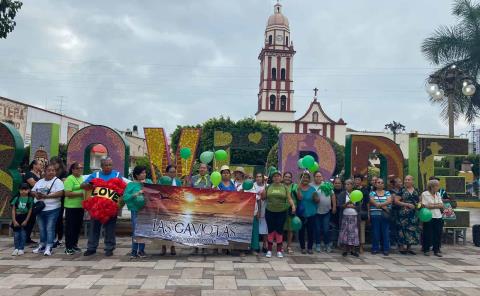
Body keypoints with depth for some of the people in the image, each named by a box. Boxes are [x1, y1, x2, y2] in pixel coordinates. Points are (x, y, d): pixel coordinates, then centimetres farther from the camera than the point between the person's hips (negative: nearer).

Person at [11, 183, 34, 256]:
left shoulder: (30, 199, -2)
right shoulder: (16, 199, 3)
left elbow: (30, 211, -2)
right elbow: (13, 210, 3)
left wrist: (26, 220, -7)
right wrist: (14, 221, -4)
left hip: (24, 219, -2)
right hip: (17, 218, 2)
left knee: (23, 234, 1)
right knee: (16, 235, 5)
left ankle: (21, 249, 10)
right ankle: (16, 248, 15)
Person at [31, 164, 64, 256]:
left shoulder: (57, 181, -6)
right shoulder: (40, 182, 14)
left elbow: (60, 193, -18)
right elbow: (32, 191, 17)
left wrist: (46, 196, -21)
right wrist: (36, 194, -7)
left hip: (52, 209, -6)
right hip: (40, 209, 6)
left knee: (50, 228, -5)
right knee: (42, 228, 15)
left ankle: (48, 247, -2)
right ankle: (42, 245, 27)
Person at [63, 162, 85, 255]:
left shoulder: (82, 178, 14)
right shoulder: (69, 179, -10)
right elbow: (67, 193, -18)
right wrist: (80, 194, -19)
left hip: (80, 206, 8)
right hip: (71, 207, -7)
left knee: (78, 226, 13)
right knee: (70, 227, -1)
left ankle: (74, 244, 24)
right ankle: (68, 247, 7)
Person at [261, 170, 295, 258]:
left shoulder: (284, 187, 3)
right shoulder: (268, 187, 6)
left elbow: (289, 198, -1)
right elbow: (263, 198, 11)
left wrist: (293, 205, -18)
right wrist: (262, 194, -10)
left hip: (281, 212, -1)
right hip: (270, 212, 1)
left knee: (279, 231, 3)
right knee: (271, 230, 4)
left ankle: (279, 250, 13)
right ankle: (269, 250, 14)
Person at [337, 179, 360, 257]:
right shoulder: (342, 194, 4)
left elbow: (359, 206, 4)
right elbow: (340, 206, -6)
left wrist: (352, 206, -11)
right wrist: (347, 204, -22)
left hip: (354, 216, 1)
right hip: (345, 216, -1)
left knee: (354, 233, 0)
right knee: (345, 232, -2)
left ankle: (353, 250, 9)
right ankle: (345, 249, 6)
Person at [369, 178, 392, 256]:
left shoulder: (387, 192, 12)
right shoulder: (372, 193, 9)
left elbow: (389, 201, -5)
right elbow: (372, 201, -8)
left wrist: (379, 204, -16)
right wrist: (383, 206, -13)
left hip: (385, 215, 1)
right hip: (375, 214, -1)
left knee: (386, 232, 1)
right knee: (375, 232, 2)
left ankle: (386, 249, 8)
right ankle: (375, 248, 10)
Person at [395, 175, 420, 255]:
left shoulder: (416, 191, 12)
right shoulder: (402, 190, -1)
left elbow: (419, 200, 22)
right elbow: (396, 201, -7)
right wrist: (407, 204, -15)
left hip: (413, 213, 5)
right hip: (403, 213, -5)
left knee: (412, 229, 6)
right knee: (403, 229, -6)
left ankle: (409, 248, 17)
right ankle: (402, 248, 2)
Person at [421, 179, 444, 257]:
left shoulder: (438, 194, 11)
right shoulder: (424, 194, -6)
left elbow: (441, 205, 5)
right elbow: (425, 206, -12)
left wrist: (432, 205, -11)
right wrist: (437, 205, -9)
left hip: (438, 216, 5)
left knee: (438, 234, 5)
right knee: (428, 234, 2)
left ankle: (436, 250, 15)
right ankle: (426, 250, 13)